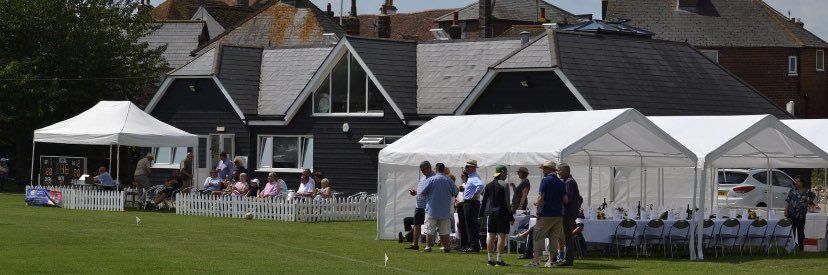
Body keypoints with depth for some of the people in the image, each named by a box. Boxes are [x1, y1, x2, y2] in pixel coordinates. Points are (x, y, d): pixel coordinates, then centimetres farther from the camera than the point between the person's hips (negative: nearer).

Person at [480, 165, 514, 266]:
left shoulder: (488, 185, 9)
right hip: (502, 213, -6)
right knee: (501, 236, -4)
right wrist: (511, 217, -7)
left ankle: (490, 259, 11)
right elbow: (506, 202, -11)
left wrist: (482, 214, 18)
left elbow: (484, 200, 11)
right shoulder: (504, 185, -9)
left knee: (491, 236, 8)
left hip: (490, 213, 6)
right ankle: (500, 259, -7)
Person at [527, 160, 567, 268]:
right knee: (554, 238, 10)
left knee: (538, 238, -2)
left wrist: (538, 211, -8)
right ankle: (550, 261, 11)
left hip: (546, 215, -6)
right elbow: (565, 200, 7)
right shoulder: (561, 183, 10)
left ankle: (535, 260, -6)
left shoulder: (546, 180, -9)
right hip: (558, 215, 6)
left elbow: (541, 198, -14)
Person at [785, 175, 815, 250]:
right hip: (792, 214, -2)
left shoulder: (807, 191, 2)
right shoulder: (792, 190, -3)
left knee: (801, 231, 8)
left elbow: (813, 196, 23)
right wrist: (786, 211, -12)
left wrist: (809, 202, 9)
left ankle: (801, 246, 17)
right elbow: (787, 201, -5)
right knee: (791, 230, 0)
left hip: (801, 215, 2)